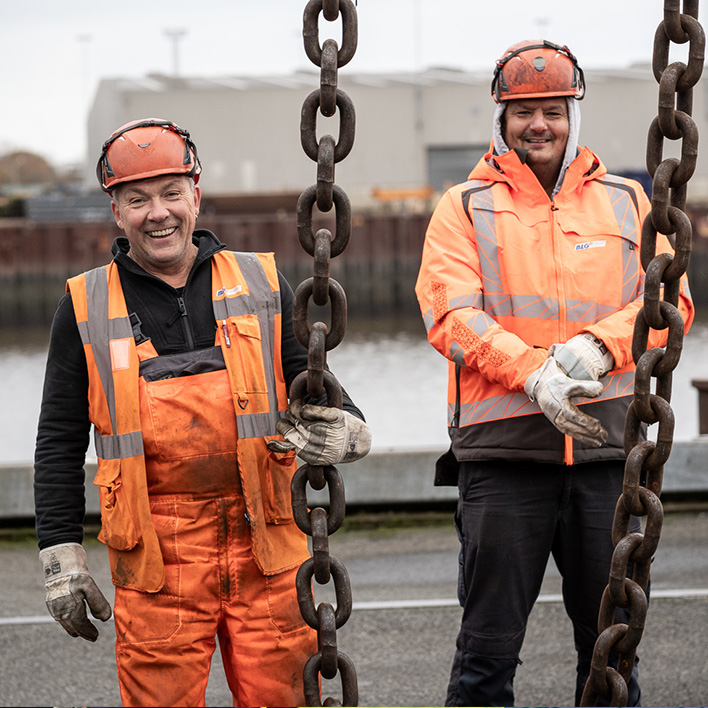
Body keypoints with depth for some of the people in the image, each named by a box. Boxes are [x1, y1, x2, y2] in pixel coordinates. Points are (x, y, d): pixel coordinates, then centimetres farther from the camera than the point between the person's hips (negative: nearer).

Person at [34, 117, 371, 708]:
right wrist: (61, 556, 3)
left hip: (264, 546, 1)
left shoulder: (261, 285, 10)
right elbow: (60, 442, 10)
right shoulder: (87, 308, 7)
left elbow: (316, 389, 14)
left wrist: (346, 431, -10)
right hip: (154, 555, -1)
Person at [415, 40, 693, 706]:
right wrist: (533, 372, -21)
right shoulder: (465, 207, 7)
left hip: (607, 442, 2)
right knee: (489, 645, -1)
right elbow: (451, 315, -6)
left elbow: (670, 300, 4)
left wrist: (599, 346, -15)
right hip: (502, 450, -2)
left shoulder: (625, 201, 14)